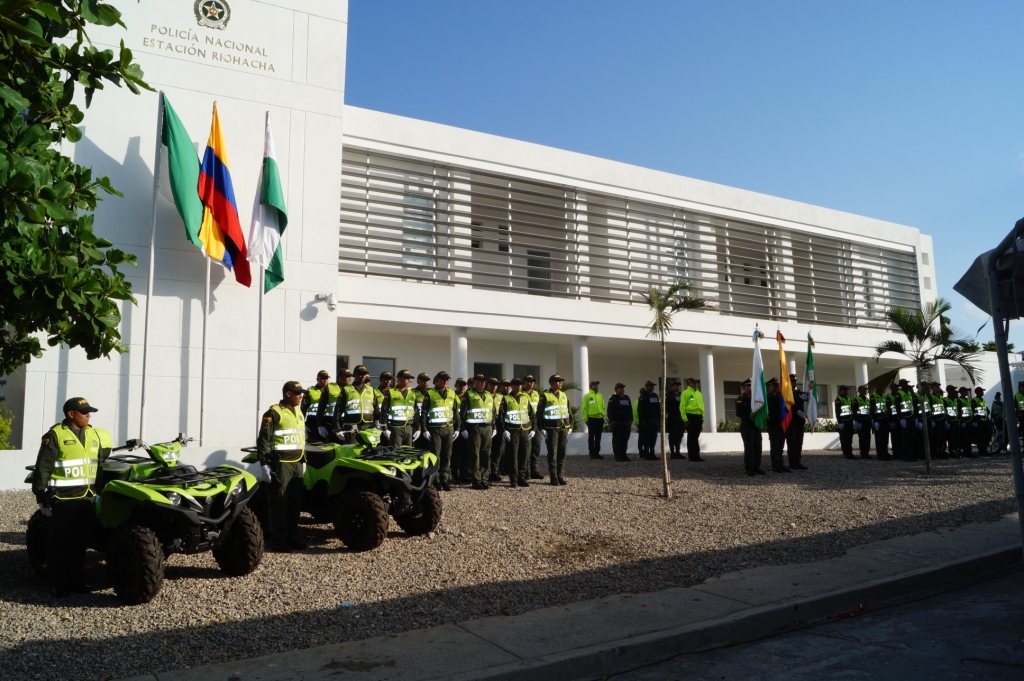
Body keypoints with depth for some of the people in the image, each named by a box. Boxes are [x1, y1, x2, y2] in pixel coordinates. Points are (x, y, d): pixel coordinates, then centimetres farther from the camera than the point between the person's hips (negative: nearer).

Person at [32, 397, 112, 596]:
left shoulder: (95, 435, 11)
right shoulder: (55, 436, -8)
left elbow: (101, 465, 22)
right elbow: (42, 469, -9)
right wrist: (41, 496, -10)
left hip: (87, 498, 6)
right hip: (63, 499, -6)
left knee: (80, 542, 12)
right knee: (60, 543, 4)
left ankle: (76, 580, 22)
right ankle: (58, 583, 13)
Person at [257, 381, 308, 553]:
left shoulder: (298, 412, 17)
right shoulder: (274, 413, -9)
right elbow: (263, 440, -12)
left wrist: (303, 459, 22)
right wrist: (264, 464, -16)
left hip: (297, 463, 8)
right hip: (281, 464, -8)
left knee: (295, 503, 12)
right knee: (279, 503, -4)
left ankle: (292, 536, 22)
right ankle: (278, 541, 2)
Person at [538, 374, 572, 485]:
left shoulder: (564, 395, 15)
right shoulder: (545, 396, -3)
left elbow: (569, 412, 19)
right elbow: (539, 413, -5)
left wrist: (570, 426, 12)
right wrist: (542, 429, -10)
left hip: (564, 428, 5)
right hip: (551, 429, -5)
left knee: (562, 453, 8)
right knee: (552, 454, -2)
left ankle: (561, 476, 15)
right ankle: (554, 478, 3)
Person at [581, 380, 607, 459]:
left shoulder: (600, 396, 12)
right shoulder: (587, 396, -3)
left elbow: (603, 407, 15)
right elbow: (584, 408, -7)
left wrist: (603, 417, 9)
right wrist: (585, 419, -12)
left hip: (600, 419, 5)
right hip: (591, 419, -5)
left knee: (598, 437, 9)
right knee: (591, 437, 1)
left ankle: (597, 453, 15)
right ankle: (592, 453, 5)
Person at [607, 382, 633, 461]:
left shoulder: (627, 398, 17)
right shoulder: (612, 399, -2)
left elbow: (630, 410, 19)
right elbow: (610, 411, -8)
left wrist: (630, 420, 12)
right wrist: (612, 421, -14)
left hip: (626, 423, 6)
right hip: (617, 423, -6)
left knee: (625, 440, 7)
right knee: (617, 440, -3)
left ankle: (623, 454, 14)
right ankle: (617, 456, 0)